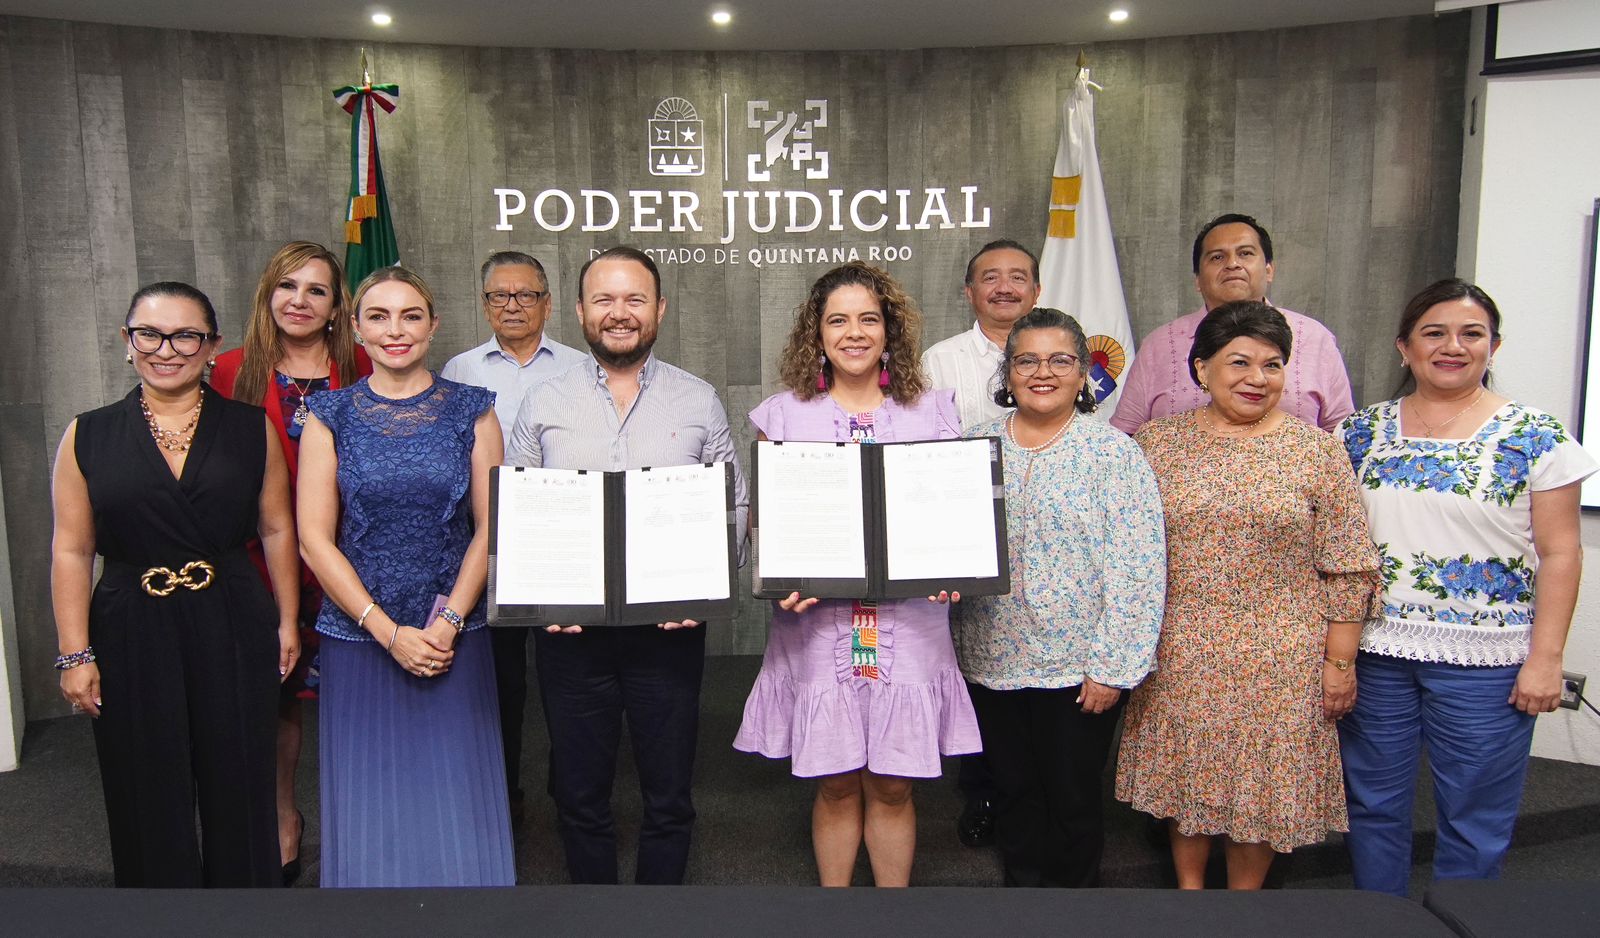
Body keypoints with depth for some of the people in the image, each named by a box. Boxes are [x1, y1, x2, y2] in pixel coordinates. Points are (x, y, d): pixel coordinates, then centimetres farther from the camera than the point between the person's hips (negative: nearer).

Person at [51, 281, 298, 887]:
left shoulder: (252, 430, 2)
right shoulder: (88, 437, 1)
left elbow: (276, 530, 6)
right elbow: (71, 550, 1)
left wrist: (287, 621, 3)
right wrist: (75, 654, -3)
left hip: (231, 632, 0)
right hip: (131, 637, 0)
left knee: (238, 793, 11)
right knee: (149, 804, 11)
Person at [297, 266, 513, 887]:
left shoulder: (471, 411, 3)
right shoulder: (331, 416, 3)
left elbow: (490, 527, 0)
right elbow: (314, 538, -2)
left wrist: (449, 622, -11)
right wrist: (388, 631, -10)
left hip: (455, 640, 0)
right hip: (359, 638, 1)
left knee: (456, 800, 5)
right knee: (369, 804, 9)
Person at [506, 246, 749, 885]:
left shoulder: (699, 401, 4)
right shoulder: (544, 402, 4)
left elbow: (735, 503, 5)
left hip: (670, 626, 0)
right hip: (568, 626, 1)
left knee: (668, 796, 11)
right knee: (579, 795, 13)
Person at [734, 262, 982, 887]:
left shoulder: (932, 411, 8)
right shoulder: (784, 414, 6)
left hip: (908, 622, 1)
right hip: (816, 622, 0)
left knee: (892, 785, 8)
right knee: (836, 784, 9)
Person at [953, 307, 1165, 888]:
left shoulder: (1114, 453, -7)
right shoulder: (975, 446, 4)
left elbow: (1136, 570, -11)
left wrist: (1112, 666, -14)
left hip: (1077, 667, -3)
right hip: (991, 661, 3)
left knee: (1073, 801, 11)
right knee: (1013, 792, 18)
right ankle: (1021, 883, 38)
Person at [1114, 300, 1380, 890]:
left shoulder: (1316, 451, -2)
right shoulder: (1155, 442, 1)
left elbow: (1346, 568, -2)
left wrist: (1339, 661, -4)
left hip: (1279, 659, -1)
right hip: (1177, 656, 1)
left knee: (1262, 780, 9)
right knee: (1185, 774, 12)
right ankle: (1188, 889, 33)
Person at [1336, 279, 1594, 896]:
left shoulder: (1536, 439, -3)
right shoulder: (1363, 432, 4)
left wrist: (1545, 658, -9)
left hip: (1485, 659, -2)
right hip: (1374, 648, 3)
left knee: (1474, 819, 8)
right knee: (1372, 804, 14)